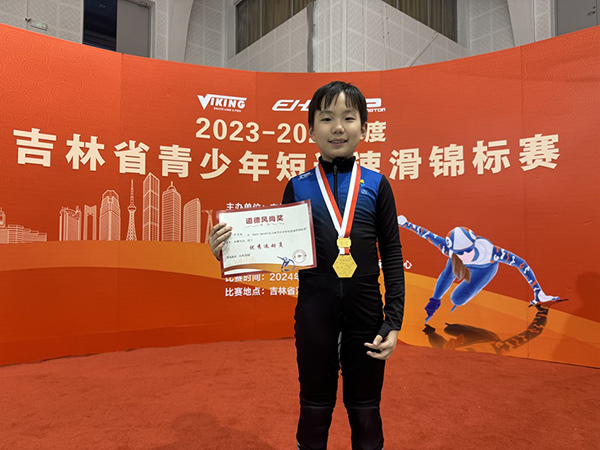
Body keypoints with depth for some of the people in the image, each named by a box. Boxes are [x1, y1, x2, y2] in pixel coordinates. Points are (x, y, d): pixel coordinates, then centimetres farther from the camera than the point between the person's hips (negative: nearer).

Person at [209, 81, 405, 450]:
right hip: (315, 309, 0)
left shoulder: (376, 185, 0)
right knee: (315, 409, 16)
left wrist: (393, 322, -3)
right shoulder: (298, 187, 1)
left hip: (365, 309, 0)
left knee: (365, 411, 15)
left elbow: (392, 255, 1)